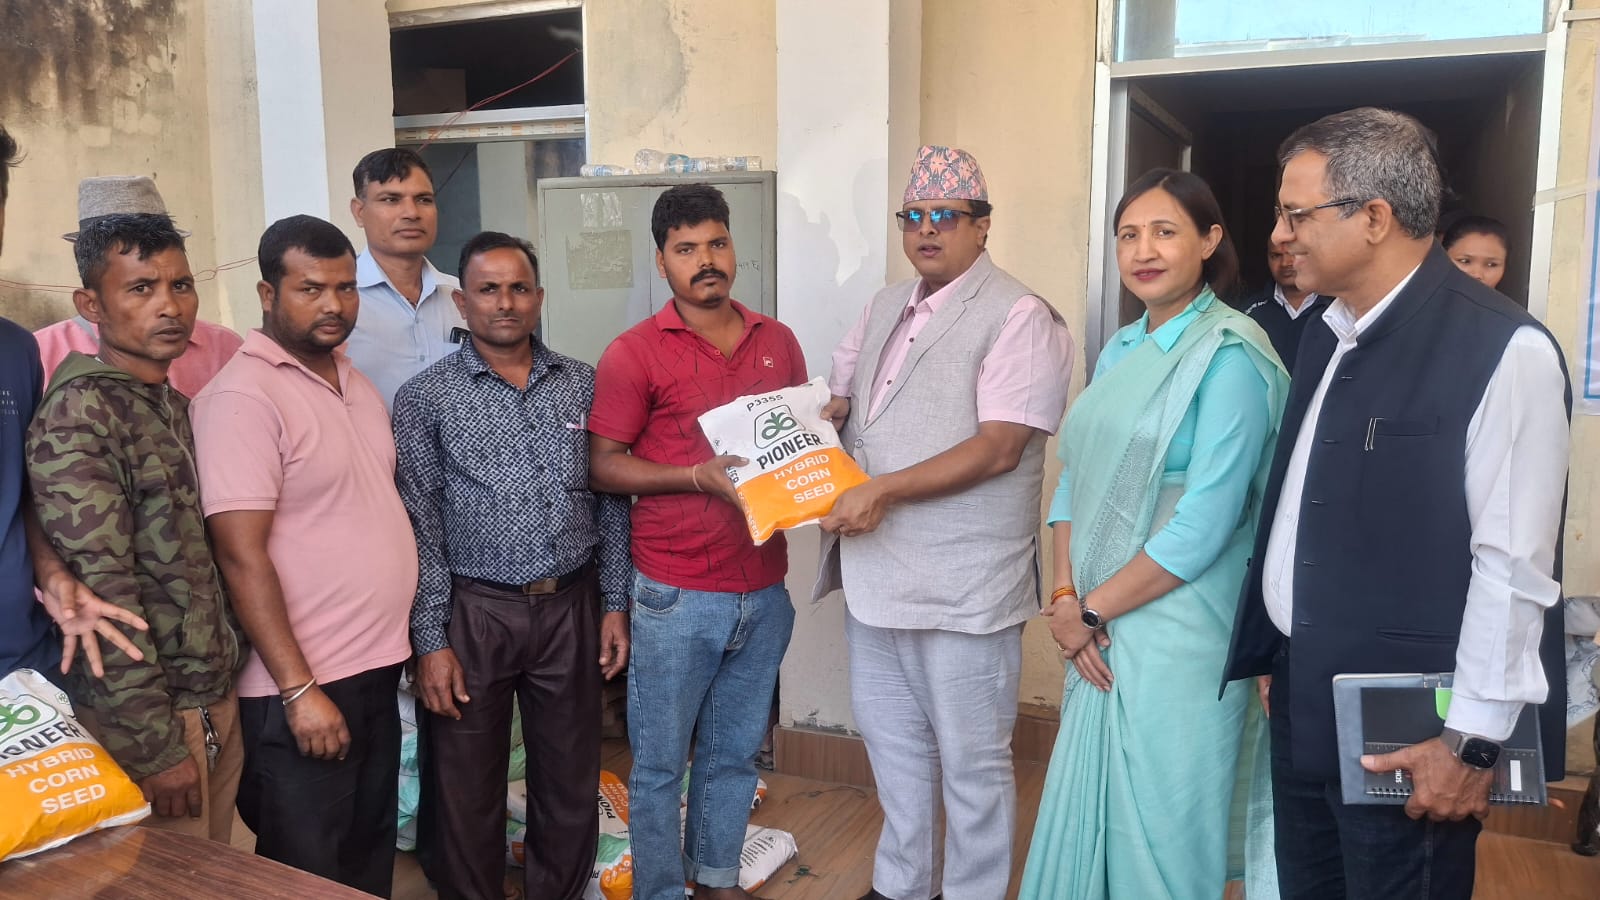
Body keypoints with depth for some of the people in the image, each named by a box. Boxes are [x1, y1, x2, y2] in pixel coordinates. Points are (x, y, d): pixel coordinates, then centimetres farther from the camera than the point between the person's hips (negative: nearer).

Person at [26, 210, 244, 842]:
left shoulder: (174, 406, 10)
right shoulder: (78, 415, -15)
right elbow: (101, 591, -20)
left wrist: (221, 697, 10)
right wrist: (157, 745, -19)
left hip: (217, 702, 7)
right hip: (145, 721, -7)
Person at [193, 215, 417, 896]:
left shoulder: (355, 381, 9)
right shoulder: (243, 396, -16)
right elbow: (242, 557, -19)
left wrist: (412, 641, 13)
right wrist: (299, 689, -20)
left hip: (378, 671, 8)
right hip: (302, 687, -7)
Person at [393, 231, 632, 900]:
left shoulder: (582, 385, 5)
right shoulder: (425, 397, -3)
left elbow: (610, 501, 8)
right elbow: (418, 525, -6)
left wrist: (615, 604, 5)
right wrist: (430, 641, -9)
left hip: (571, 606, 3)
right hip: (474, 613, -2)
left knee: (571, 783, 14)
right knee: (468, 790, 11)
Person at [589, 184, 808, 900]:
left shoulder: (778, 341, 8)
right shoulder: (634, 353, -7)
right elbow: (602, 465, -7)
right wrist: (700, 477, -18)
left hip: (764, 591, 4)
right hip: (676, 595, -4)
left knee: (734, 755, 18)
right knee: (660, 764, 9)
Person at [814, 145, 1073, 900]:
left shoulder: (1017, 316, -13)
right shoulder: (885, 307, 12)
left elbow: (998, 447, -21)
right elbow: (839, 397, 18)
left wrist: (883, 489, -24)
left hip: (962, 582, -8)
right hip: (877, 567, 8)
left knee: (971, 760, 8)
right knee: (889, 734, 21)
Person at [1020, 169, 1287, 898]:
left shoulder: (1230, 356, -13)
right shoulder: (1120, 350, 10)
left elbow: (1205, 523, -19)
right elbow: (1076, 478, 9)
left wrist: (1091, 609, -12)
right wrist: (1063, 597, -4)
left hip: (1176, 636, -7)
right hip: (1100, 633, 7)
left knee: (1159, 831, 8)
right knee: (1092, 815, 18)